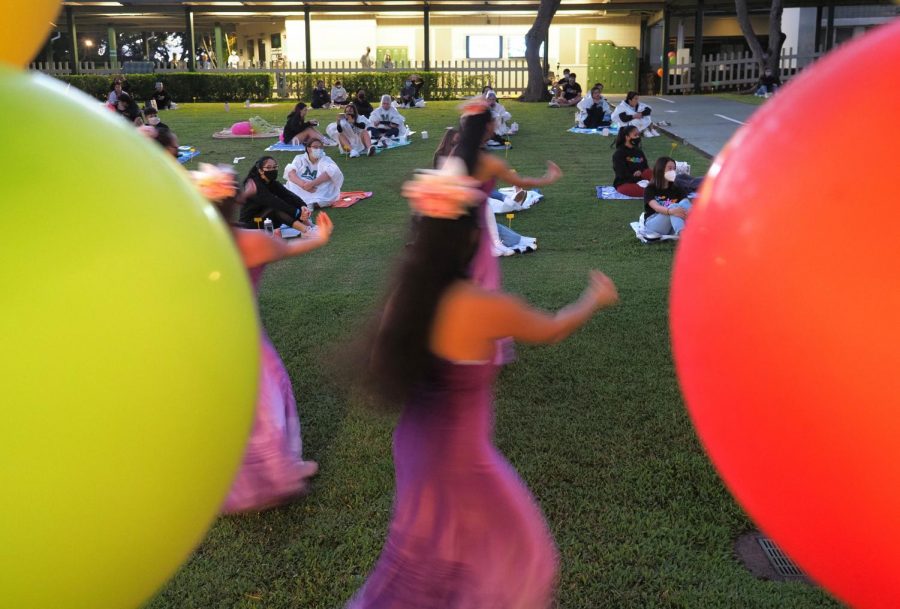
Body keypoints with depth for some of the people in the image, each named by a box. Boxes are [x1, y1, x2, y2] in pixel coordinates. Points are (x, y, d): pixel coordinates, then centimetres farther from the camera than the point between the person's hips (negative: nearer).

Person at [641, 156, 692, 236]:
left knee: (685, 202, -22)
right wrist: (671, 211, -45)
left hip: (672, 228, 4)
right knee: (673, 206, -31)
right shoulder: (650, 189, -2)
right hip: (652, 225, -4)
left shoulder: (676, 189, 13)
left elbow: (686, 204, -6)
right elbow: (656, 207, -22)